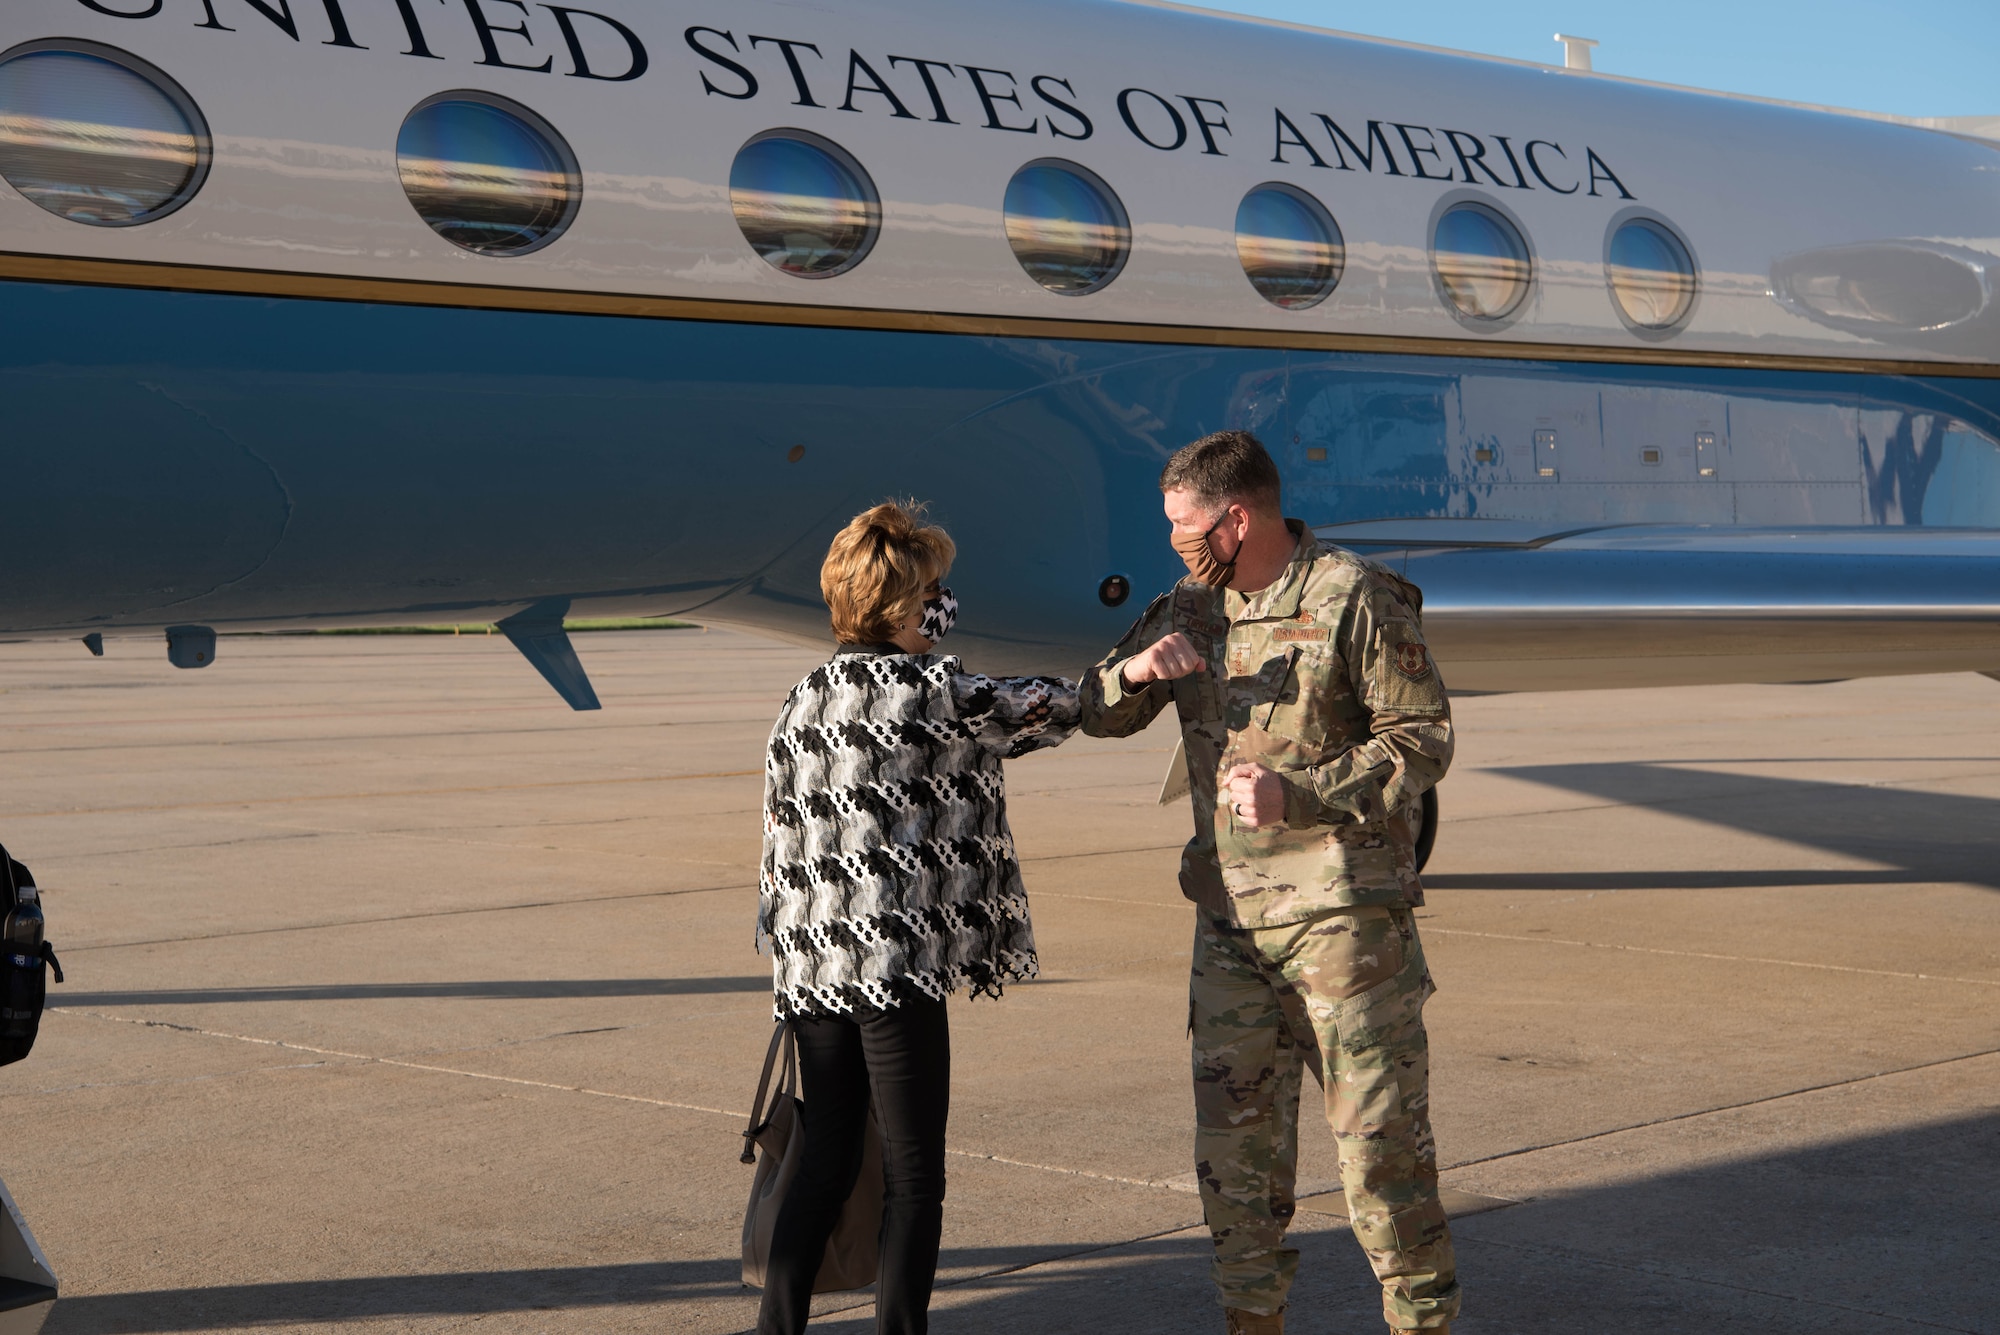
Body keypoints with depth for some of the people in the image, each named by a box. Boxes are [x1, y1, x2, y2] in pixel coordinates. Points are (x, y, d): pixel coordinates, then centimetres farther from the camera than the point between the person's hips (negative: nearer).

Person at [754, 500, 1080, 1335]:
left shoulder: (803, 700, 11)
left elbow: (780, 835, 14)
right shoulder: (935, 694, -9)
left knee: (825, 1162, 16)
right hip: (896, 961, -7)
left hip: (808, 960, 7)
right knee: (913, 1179, 2)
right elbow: (1052, 709, 0)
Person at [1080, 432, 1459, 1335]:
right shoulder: (1193, 608, 10)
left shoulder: (1355, 599, -9)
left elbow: (1422, 741, -10)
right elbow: (1099, 716, 14)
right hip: (1229, 913, 6)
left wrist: (1296, 794, -20)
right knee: (1233, 1136, 9)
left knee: (1377, 1130, -3)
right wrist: (1134, 669, -9)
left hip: (1342, 911, -6)